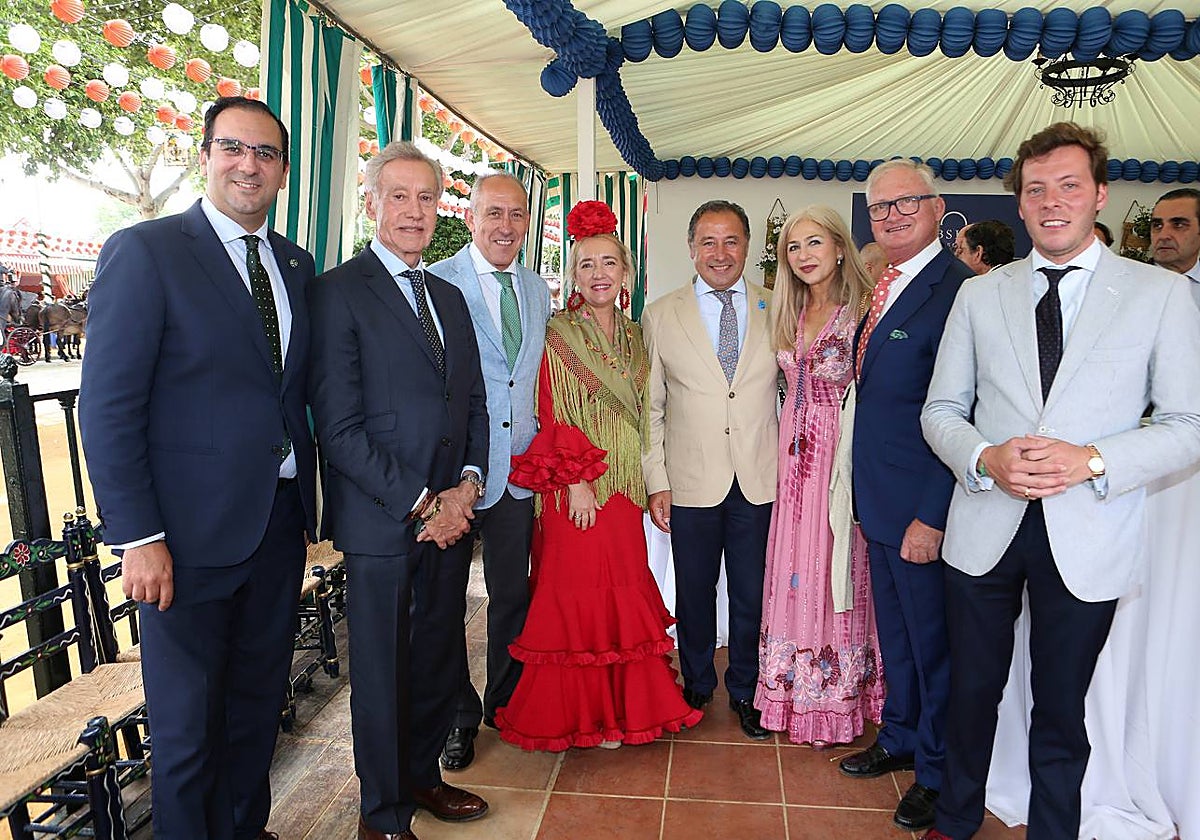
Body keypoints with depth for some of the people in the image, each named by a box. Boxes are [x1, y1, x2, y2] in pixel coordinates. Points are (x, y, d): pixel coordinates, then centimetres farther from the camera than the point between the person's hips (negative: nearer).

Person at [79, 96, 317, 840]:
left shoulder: (296, 265, 9)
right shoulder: (145, 252, -9)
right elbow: (107, 408, -12)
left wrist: (306, 507, 8)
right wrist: (137, 538, -15)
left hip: (280, 524, 6)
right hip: (192, 530, -5)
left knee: (260, 700, 20)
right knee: (188, 720, 12)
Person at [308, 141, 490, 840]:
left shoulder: (451, 298, 14)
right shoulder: (339, 292, -8)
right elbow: (339, 424, -14)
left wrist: (467, 483, -2)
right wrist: (417, 502, -15)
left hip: (450, 513, 6)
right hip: (381, 519, -6)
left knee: (440, 659, 16)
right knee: (382, 670, 9)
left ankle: (421, 775, 40)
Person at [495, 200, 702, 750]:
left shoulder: (635, 338, 13)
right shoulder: (558, 335, -4)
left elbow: (641, 416, 15)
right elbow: (552, 415, -9)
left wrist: (649, 483, 10)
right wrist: (576, 481, -14)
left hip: (624, 484, 5)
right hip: (577, 486, -5)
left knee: (624, 590, 10)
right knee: (578, 592, 1)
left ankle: (622, 703, 26)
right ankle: (580, 715, 16)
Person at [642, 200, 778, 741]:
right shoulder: (660, 316, 1)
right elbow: (650, 407, 1)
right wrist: (656, 482, -4)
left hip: (759, 482, 1)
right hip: (691, 484, 0)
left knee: (752, 595, 11)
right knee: (694, 593, 14)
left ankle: (745, 691, 34)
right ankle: (697, 686, 36)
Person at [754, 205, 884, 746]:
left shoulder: (863, 309, -8)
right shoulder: (788, 315, 12)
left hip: (842, 454, -6)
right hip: (794, 455, 6)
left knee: (834, 572, 3)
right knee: (794, 574, 11)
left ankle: (837, 702, 21)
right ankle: (795, 696, 27)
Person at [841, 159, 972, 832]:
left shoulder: (958, 290, -18)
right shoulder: (884, 287, 10)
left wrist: (933, 516, -20)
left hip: (924, 507, -8)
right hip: (880, 500, 8)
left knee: (933, 640, 10)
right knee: (896, 631, 22)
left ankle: (939, 772, 31)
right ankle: (902, 739, 43)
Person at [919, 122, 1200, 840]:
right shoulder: (979, 296, 4)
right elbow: (941, 410, 5)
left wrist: (1092, 461, -20)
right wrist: (985, 458, -15)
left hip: (1086, 539, -1)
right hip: (985, 529, 2)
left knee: (1062, 710, 15)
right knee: (973, 691, 17)